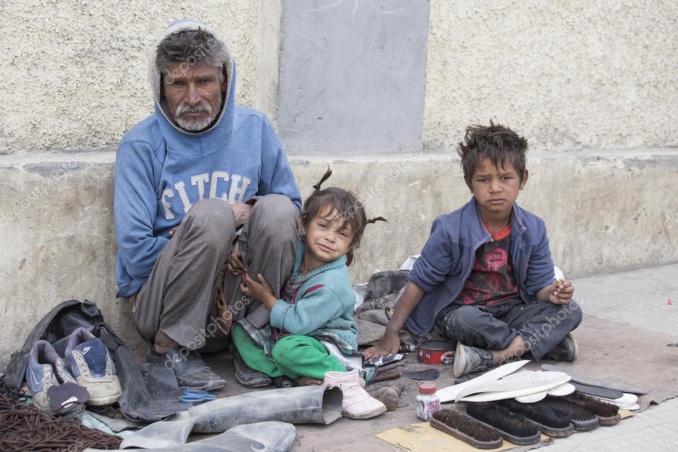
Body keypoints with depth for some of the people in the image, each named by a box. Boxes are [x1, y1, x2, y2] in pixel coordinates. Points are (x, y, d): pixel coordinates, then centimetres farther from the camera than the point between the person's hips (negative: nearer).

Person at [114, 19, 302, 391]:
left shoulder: (254, 128, 4)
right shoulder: (141, 145, -7)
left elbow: (292, 207, 9)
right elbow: (135, 252, -12)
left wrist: (251, 215, -11)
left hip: (237, 295, 3)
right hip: (161, 302, -3)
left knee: (277, 209, -21)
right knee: (211, 213, -30)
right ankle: (170, 348, -16)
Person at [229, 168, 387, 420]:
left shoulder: (331, 286, -27)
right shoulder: (296, 250, -7)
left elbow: (296, 322, -25)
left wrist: (266, 297, -14)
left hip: (324, 341, -10)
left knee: (287, 348, -37)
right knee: (241, 331, -4)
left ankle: (343, 378, -26)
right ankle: (298, 376, -23)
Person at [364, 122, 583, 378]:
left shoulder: (533, 229, -5)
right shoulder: (451, 230, -15)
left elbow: (539, 285, 2)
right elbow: (419, 281, -9)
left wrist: (553, 293, -24)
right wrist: (391, 334, -13)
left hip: (512, 310, 4)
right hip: (460, 311, -4)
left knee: (570, 311, -18)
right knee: (466, 319, -38)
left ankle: (495, 355, -32)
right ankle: (548, 341, -20)